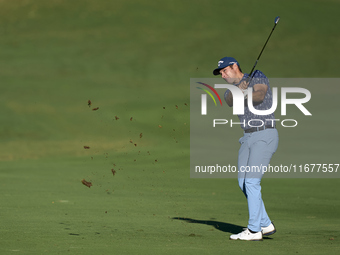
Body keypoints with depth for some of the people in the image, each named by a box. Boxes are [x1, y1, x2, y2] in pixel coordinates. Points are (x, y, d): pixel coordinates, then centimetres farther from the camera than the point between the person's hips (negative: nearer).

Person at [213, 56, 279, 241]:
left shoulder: (258, 77, -1)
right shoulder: (230, 92, 16)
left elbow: (259, 96, -23)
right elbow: (230, 101, -10)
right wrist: (239, 89, -28)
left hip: (265, 136, -8)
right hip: (248, 138, 8)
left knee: (251, 181, -14)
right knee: (243, 182, 7)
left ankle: (254, 230, -12)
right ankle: (266, 225, 16)